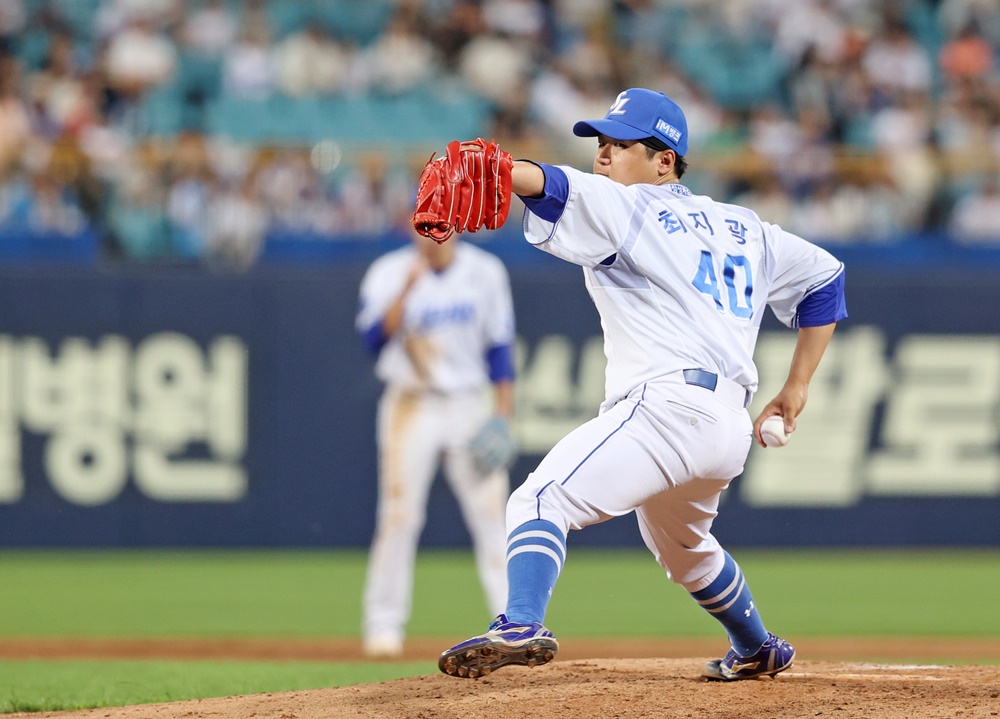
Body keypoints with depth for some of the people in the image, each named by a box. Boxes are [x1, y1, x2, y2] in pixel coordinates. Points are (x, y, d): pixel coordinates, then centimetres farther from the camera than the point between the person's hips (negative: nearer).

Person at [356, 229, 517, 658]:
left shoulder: (486, 272, 4)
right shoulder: (389, 273, -3)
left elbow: (499, 346, 7)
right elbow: (374, 337, -15)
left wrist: (503, 413, 1)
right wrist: (407, 289, -24)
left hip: (470, 407, 2)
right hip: (411, 408, -2)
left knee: (491, 515, -5)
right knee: (399, 516, -5)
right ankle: (383, 625, 4)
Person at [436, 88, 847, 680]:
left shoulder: (627, 209, 2)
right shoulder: (742, 228, 25)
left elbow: (561, 188, -18)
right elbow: (823, 276, 32)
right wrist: (796, 388, 30)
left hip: (665, 404, -9)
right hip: (730, 425, 9)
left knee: (542, 499, -21)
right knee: (682, 547, 35)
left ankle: (522, 626, -44)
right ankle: (758, 650, 51)